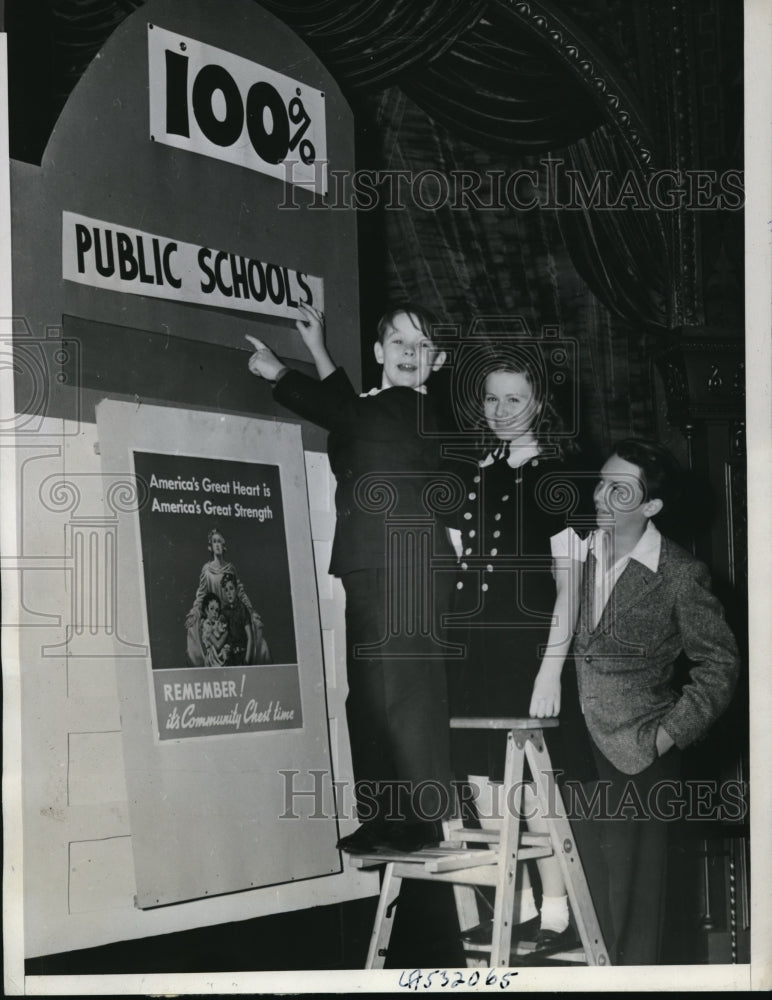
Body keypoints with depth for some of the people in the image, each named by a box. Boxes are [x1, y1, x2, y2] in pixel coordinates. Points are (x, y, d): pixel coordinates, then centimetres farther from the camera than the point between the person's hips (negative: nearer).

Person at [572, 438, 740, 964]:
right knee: (581, 881, 1)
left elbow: (719, 663, 1)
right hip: (573, 746, 3)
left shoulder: (680, 574, -6)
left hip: (638, 756, -3)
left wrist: (671, 731, -5)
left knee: (633, 882, 1)